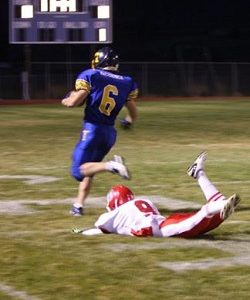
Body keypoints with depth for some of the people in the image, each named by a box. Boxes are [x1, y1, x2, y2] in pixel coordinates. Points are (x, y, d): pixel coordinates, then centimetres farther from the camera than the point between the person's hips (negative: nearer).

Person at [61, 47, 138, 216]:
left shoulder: (91, 76, -5)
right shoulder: (127, 83, 7)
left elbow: (74, 102, -11)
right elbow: (134, 114, 11)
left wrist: (66, 100, 13)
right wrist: (128, 121, 34)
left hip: (92, 129, -6)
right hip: (110, 132, 6)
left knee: (79, 170, -6)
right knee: (88, 168, 20)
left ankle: (111, 166, -29)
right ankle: (79, 205, 16)